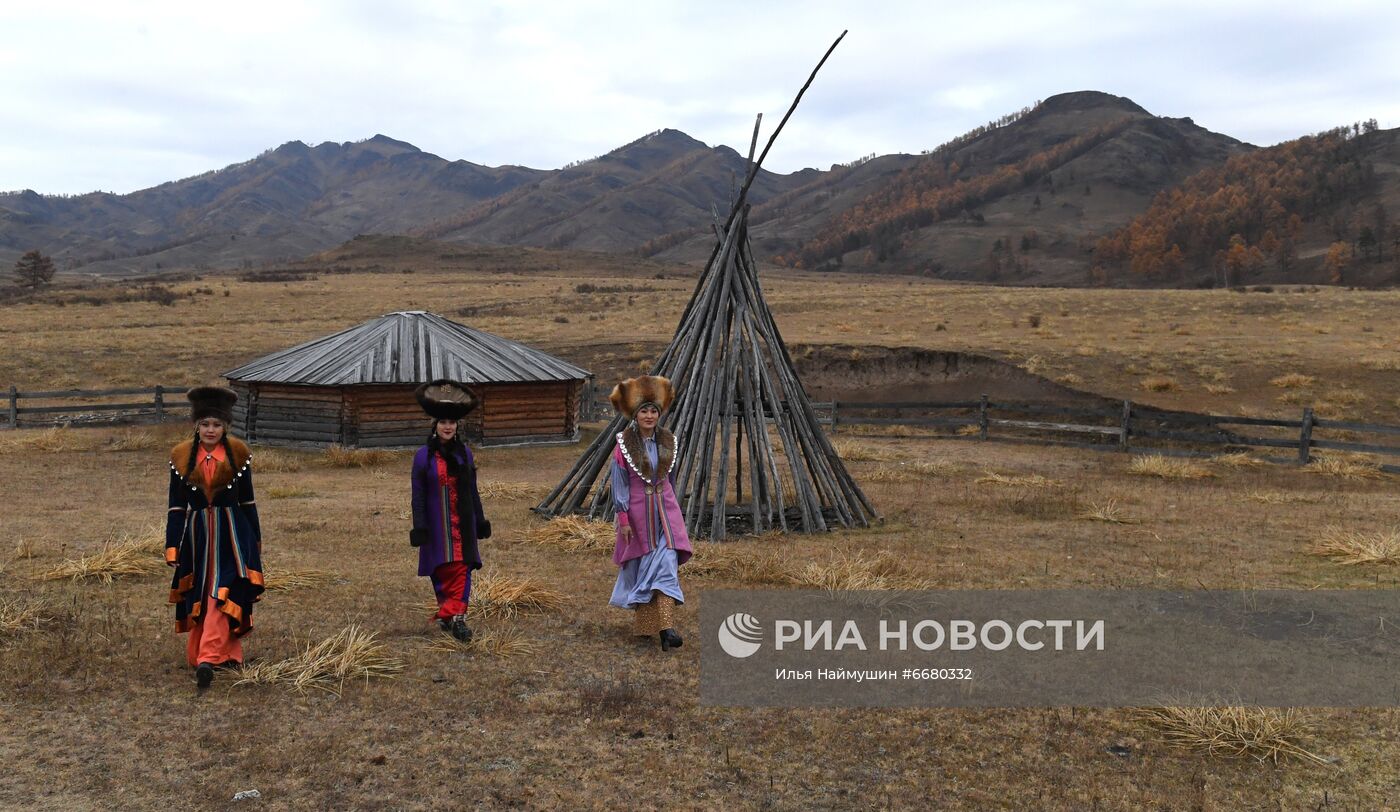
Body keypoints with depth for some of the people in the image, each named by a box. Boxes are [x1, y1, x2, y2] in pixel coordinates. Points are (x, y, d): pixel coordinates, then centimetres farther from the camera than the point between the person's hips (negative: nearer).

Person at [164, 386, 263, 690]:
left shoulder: (238, 453, 0)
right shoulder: (181, 455, 2)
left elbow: (247, 499, 7)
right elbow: (176, 505, 4)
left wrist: (256, 539, 10)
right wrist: (172, 547, 0)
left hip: (231, 533, -2)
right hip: (196, 533, 2)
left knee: (221, 595, -12)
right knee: (198, 597, 9)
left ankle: (209, 659, -14)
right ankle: (226, 653, 23)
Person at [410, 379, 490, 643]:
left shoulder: (464, 453, 5)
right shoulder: (424, 456, -4)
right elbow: (418, 495, -4)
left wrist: (479, 520, 12)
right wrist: (419, 527, -9)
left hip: (462, 522, 2)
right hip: (437, 523, -2)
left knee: (462, 569, -6)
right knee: (441, 571, 6)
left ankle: (455, 616, -6)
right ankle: (449, 615, 21)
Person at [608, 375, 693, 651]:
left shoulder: (667, 441, 3)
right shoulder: (624, 444, -8)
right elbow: (619, 483, -8)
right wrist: (623, 519, -12)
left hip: (665, 509, 3)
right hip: (637, 511, -2)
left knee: (667, 564, -10)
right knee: (640, 567, 10)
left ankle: (666, 628, -14)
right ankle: (644, 623, 30)